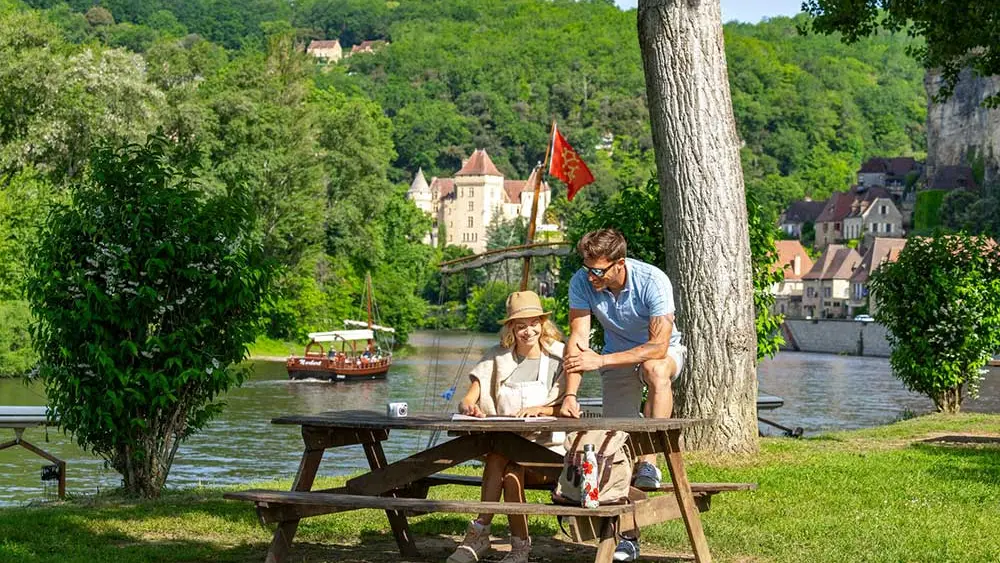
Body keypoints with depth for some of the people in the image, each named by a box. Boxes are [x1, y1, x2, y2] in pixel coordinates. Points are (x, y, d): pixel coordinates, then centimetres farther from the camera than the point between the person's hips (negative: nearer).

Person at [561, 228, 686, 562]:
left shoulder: (653, 282, -32)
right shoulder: (582, 283, -21)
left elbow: (658, 346, -36)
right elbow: (578, 340, -21)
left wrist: (600, 361, -40)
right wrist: (570, 394, -33)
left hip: (663, 350, -3)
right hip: (617, 357, 4)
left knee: (654, 369, -40)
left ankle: (650, 464, -32)